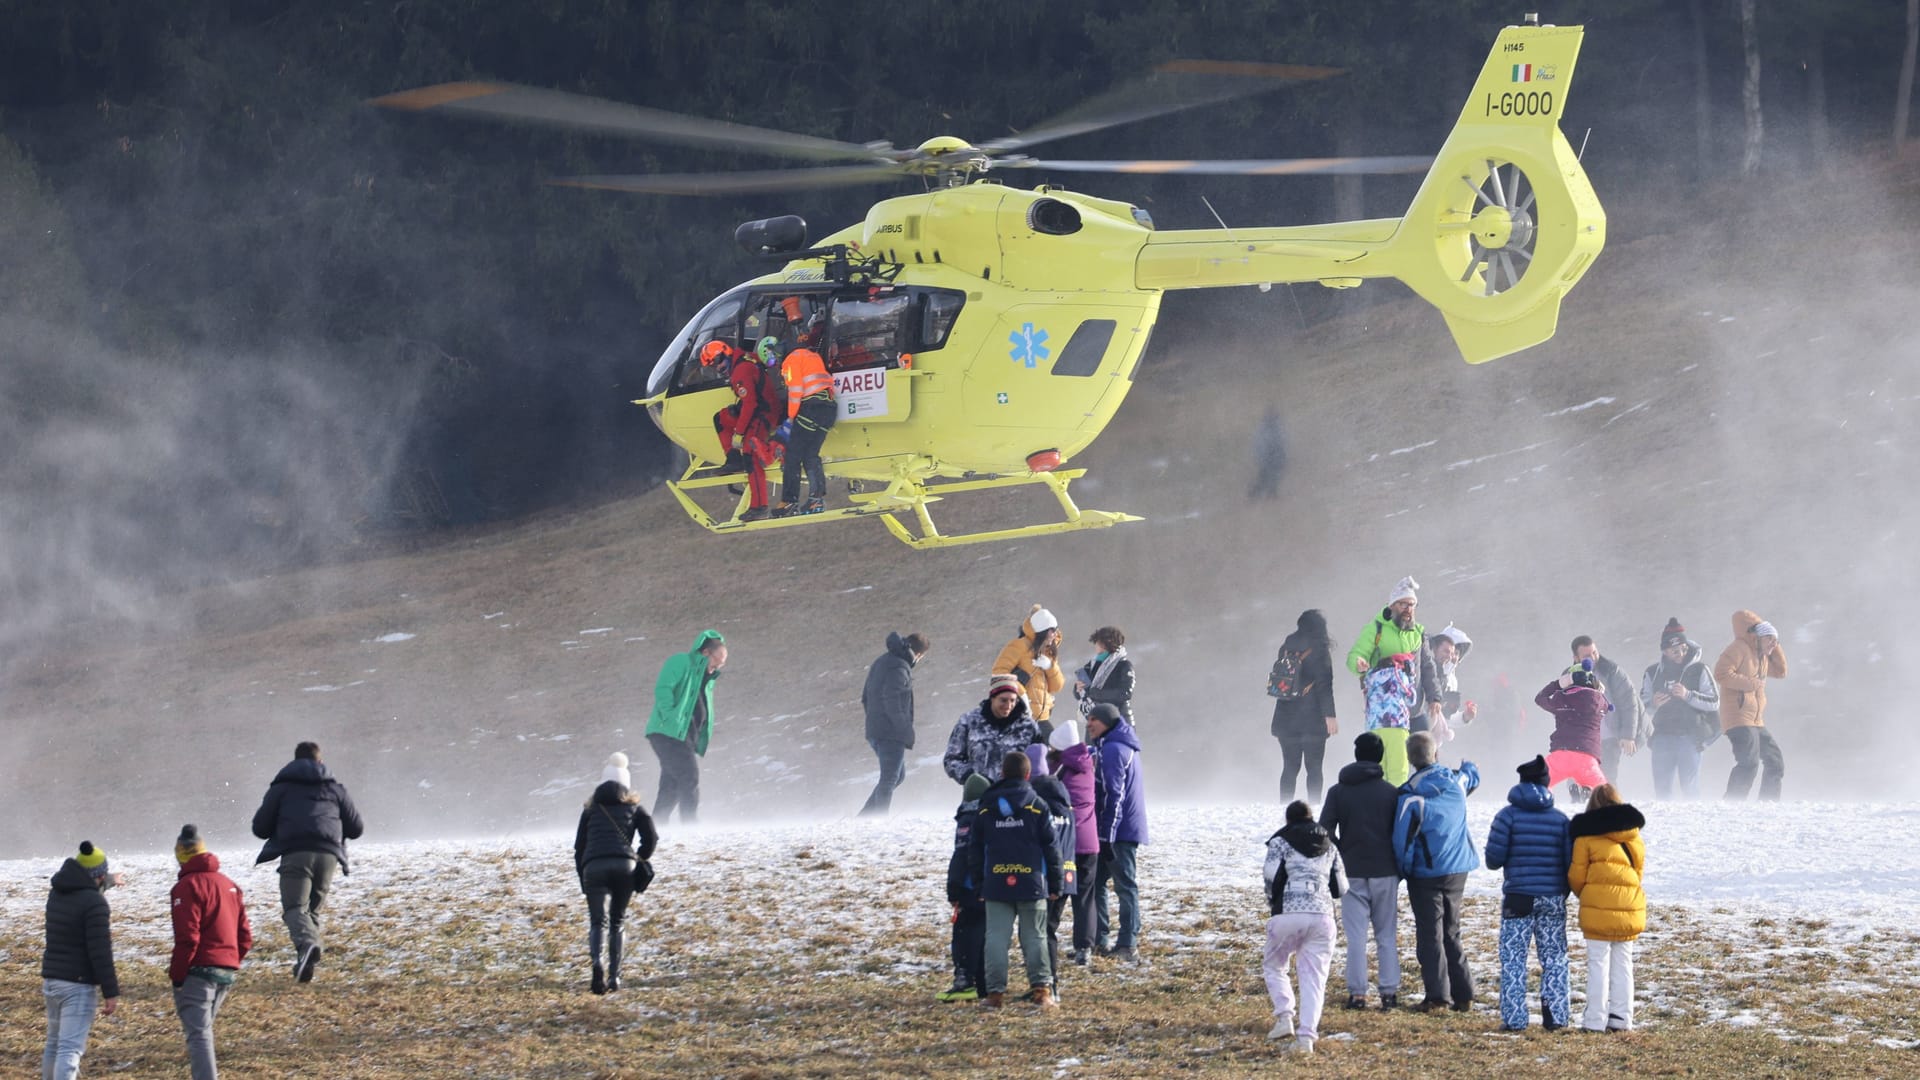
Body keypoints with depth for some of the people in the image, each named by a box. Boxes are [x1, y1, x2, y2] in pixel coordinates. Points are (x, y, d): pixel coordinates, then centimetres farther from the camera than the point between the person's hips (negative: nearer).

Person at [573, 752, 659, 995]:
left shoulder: (591, 809, 23)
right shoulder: (634, 807, 20)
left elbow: (579, 847, 20)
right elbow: (650, 838, 6)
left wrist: (583, 881, 22)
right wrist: (640, 861, 21)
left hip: (593, 868, 0)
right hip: (624, 866, 0)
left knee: (597, 921, -5)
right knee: (617, 922, 14)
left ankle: (596, 964, -34)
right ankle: (614, 976, 6)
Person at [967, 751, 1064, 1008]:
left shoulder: (986, 808, 3)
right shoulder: (1036, 806, -3)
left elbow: (975, 849, 8)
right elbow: (1051, 847, -1)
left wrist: (978, 881, 17)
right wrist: (1055, 884, 6)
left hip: (995, 883, 1)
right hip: (1031, 882, -1)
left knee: (996, 937, 2)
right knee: (1034, 936, 6)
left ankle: (995, 991, -1)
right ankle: (1041, 987, 3)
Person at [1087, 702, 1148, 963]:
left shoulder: (1111, 750, -14)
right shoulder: (1125, 747, 18)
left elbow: (1114, 795, -19)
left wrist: (1107, 835, -19)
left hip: (1118, 830, -10)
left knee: (1125, 885, -8)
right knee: (1096, 882, 13)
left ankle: (1128, 946, -8)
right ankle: (1098, 941, 15)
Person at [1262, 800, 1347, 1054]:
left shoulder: (1280, 842, 6)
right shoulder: (1329, 847, 19)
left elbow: (1272, 879, -5)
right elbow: (1341, 888, 18)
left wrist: (1273, 904, 15)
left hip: (1288, 915, -3)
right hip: (1323, 916, 3)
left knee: (1273, 966, 18)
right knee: (1314, 979, 4)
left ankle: (1284, 1017, -2)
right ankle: (1307, 1035, -11)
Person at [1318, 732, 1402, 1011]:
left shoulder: (1338, 792, 0)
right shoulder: (1391, 793, 0)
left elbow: (1325, 831, -3)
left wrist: (1342, 856, 9)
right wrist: (1399, 869, 13)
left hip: (1352, 873, 0)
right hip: (1385, 873, 0)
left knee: (1356, 937, 1)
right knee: (1387, 936, 7)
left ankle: (1357, 993, -3)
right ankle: (1390, 992, 4)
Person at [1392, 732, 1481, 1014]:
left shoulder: (1411, 795, -16)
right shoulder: (1455, 782, 1)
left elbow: (1403, 837, -16)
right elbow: (1472, 777, 27)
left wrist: (1404, 870, -1)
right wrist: (1468, 767, 51)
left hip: (1426, 873, -5)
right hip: (1457, 871, 5)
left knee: (1429, 935, -2)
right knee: (1451, 933, 15)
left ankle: (1437, 994, -10)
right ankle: (1463, 994, 12)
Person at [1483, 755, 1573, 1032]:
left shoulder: (1509, 815, -4)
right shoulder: (1560, 819, 4)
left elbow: (1493, 858, -7)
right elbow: (1571, 862, 3)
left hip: (1518, 898, -2)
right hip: (1553, 899, 3)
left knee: (1513, 959, 3)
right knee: (1555, 958, 10)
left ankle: (1514, 1018, -2)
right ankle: (1555, 1016, 6)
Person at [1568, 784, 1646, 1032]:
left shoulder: (1587, 834, -4)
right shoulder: (1633, 836, 11)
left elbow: (1576, 876, -2)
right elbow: (1639, 871, 16)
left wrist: (1583, 895, 18)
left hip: (1598, 909, -4)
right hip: (1629, 908, 4)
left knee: (1598, 963, -1)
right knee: (1623, 963, 10)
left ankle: (1596, 1019, -2)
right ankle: (1621, 1018, 9)